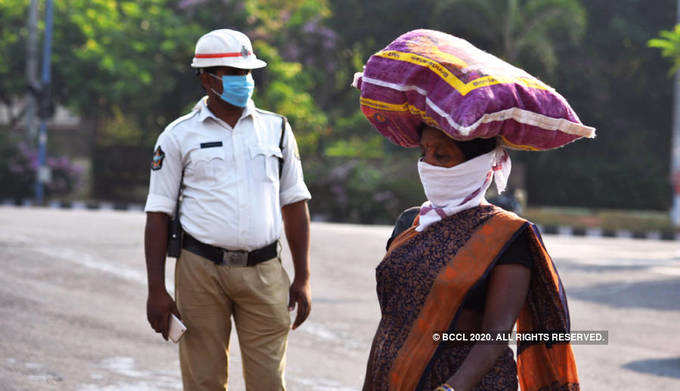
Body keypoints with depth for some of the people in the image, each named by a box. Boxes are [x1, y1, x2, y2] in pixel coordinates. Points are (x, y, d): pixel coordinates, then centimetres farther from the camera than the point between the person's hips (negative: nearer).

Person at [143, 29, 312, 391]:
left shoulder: (276, 130, 11)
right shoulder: (179, 137, 3)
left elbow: (295, 206, 14)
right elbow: (158, 215, 3)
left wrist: (302, 279, 8)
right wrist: (156, 290, -4)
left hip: (263, 272, 2)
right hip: (201, 270, -2)